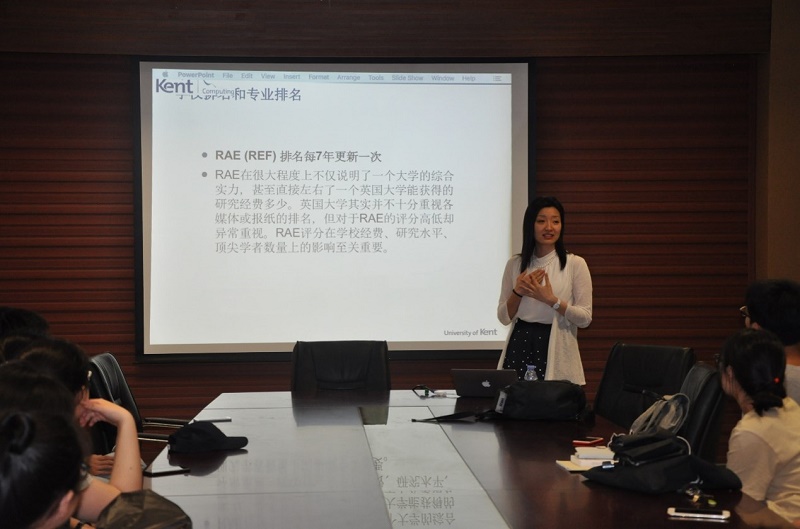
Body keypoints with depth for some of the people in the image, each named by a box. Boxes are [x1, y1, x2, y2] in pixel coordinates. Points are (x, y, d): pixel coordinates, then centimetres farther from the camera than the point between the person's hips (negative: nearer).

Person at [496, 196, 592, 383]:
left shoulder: (575, 264, -2)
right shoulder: (515, 264, 7)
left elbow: (585, 318, -4)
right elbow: (504, 317, 8)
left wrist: (551, 300, -16)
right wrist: (517, 292, -9)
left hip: (557, 349, -2)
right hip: (520, 346, 2)